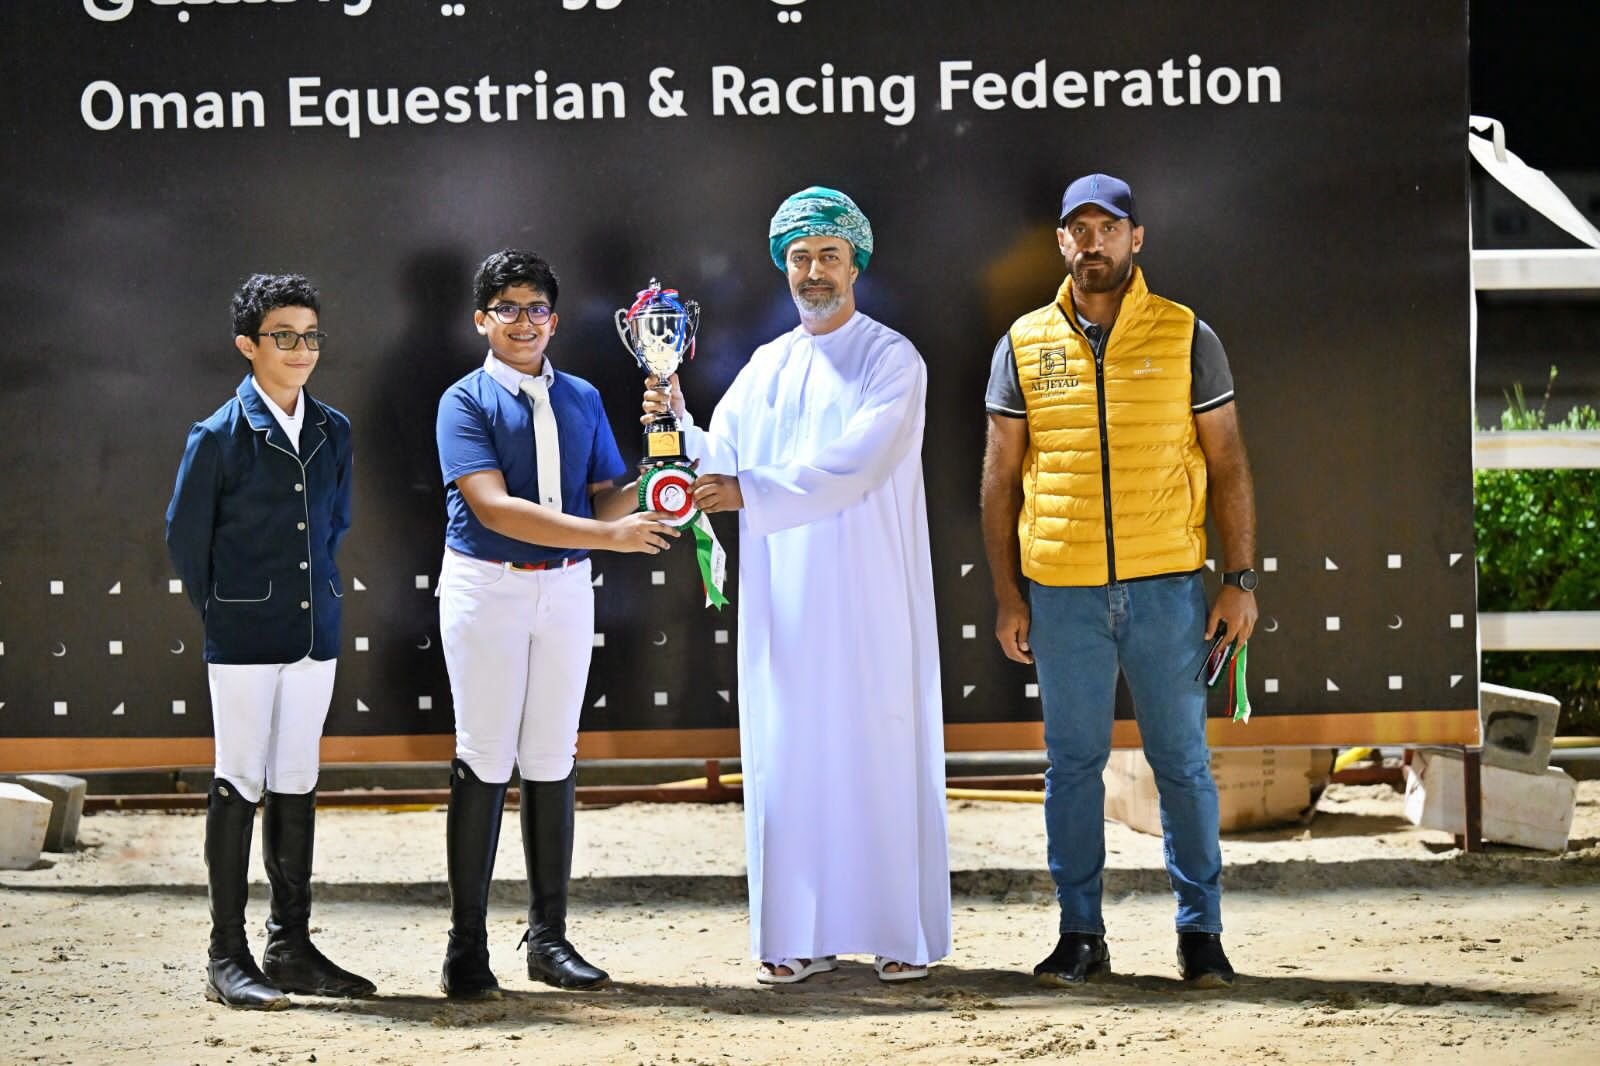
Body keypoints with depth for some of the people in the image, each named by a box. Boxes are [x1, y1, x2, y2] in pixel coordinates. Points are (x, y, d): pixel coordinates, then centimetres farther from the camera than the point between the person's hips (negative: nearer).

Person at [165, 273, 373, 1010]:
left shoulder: (333, 433, 7)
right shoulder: (219, 436, -8)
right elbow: (184, 536, -1)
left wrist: (321, 599, 13)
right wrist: (225, 616, 3)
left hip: (314, 637, 5)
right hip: (244, 640, -5)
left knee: (296, 788, 10)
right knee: (239, 787, -1)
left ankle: (292, 949, 17)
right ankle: (227, 957, 3)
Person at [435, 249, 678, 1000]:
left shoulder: (582, 400, 12)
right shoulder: (466, 402, -5)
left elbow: (606, 499, 10)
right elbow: (492, 506, -18)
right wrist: (607, 535, -23)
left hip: (565, 590, 4)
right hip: (487, 587, -4)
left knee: (552, 761, 7)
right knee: (485, 761, -4)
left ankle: (549, 937, 13)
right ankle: (467, 949, 0)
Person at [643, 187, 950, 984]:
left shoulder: (892, 361, -2)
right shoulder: (765, 368, 15)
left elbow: (854, 465, -17)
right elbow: (722, 463, 8)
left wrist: (749, 493, -24)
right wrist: (678, 427, -12)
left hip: (869, 599, -4)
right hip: (784, 604, 4)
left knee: (881, 757, -3)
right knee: (788, 760, 2)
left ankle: (902, 931, 3)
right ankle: (806, 935, 7)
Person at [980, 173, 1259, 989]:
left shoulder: (1186, 338, 3)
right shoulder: (1025, 343, 6)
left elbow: (1227, 464, 5)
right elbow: (1001, 477, 8)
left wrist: (1241, 579, -2)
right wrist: (1007, 594, 3)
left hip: (1167, 586, -1)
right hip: (1062, 592, 1)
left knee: (1182, 761, 3)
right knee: (1072, 762, 5)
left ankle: (1201, 930, 12)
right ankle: (1080, 934, 13)